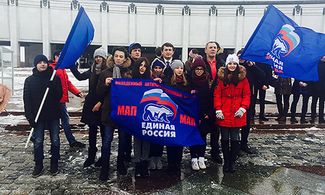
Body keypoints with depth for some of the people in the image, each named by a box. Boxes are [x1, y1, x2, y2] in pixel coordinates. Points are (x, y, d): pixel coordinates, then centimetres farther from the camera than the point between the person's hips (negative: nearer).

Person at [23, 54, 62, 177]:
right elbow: (27, 99, -1)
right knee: (38, 142, 6)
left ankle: (54, 164, 22)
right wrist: (30, 116, -10)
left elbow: (59, 95, -4)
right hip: (38, 116, 1)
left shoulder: (55, 78, 1)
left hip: (53, 115, 0)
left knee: (55, 140, 6)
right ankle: (38, 165, 21)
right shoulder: (30, 80, 2)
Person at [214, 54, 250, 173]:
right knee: (225, 139, 8)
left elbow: (247, 95, 2)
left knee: (235, 139, 5)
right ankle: (226, 162, 22)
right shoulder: (221, 77, 1)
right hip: (223, 114, 0)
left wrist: (243, 108, -9)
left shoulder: (242, 78, 3)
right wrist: (218, 109, -8)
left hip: (237, 114, 0)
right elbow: (217, 94, -1)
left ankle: (232, 162, 21)